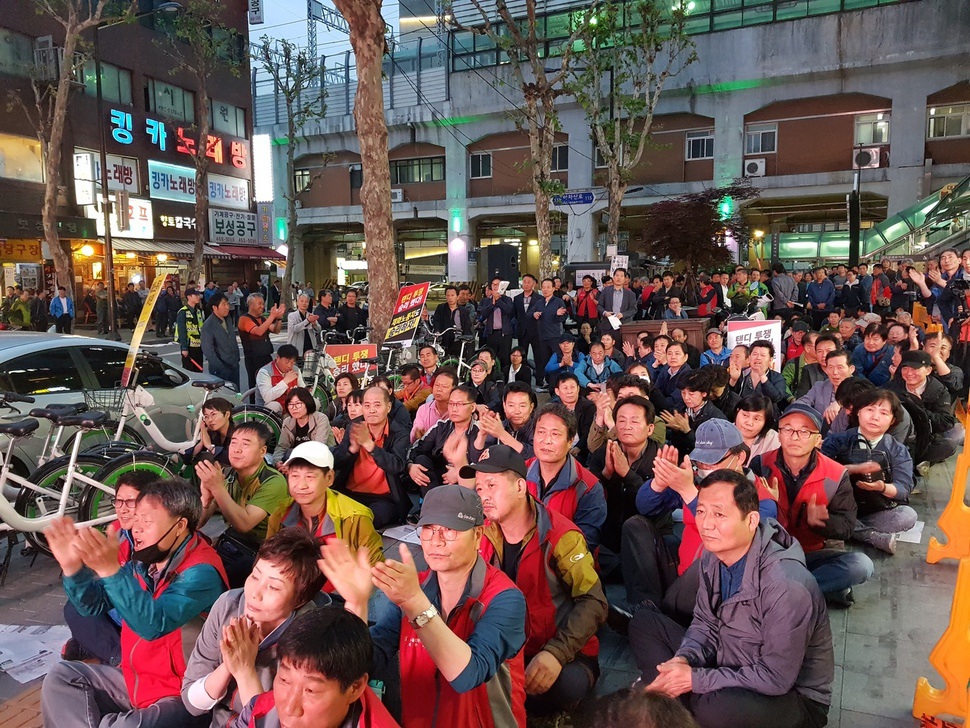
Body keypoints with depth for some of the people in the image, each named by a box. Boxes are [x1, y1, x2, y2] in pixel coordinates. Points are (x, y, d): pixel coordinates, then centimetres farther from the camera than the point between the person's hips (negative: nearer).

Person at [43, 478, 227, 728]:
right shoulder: (144, 561, 3)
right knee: (61, 676, 4)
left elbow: (154, 624, -35)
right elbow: (94, 605, 6)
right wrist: (72, 566, -13)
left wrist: (110, 570, -42)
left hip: (180, 695, -8)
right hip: (135, 680, 9)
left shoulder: (201, 572, -23)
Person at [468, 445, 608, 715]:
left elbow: (593, 602, -18)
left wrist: (556, 653, -30)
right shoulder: (482, 535, 1)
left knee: (565, 685, -35)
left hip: (564, 653, -2)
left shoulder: (559, 535, -15)